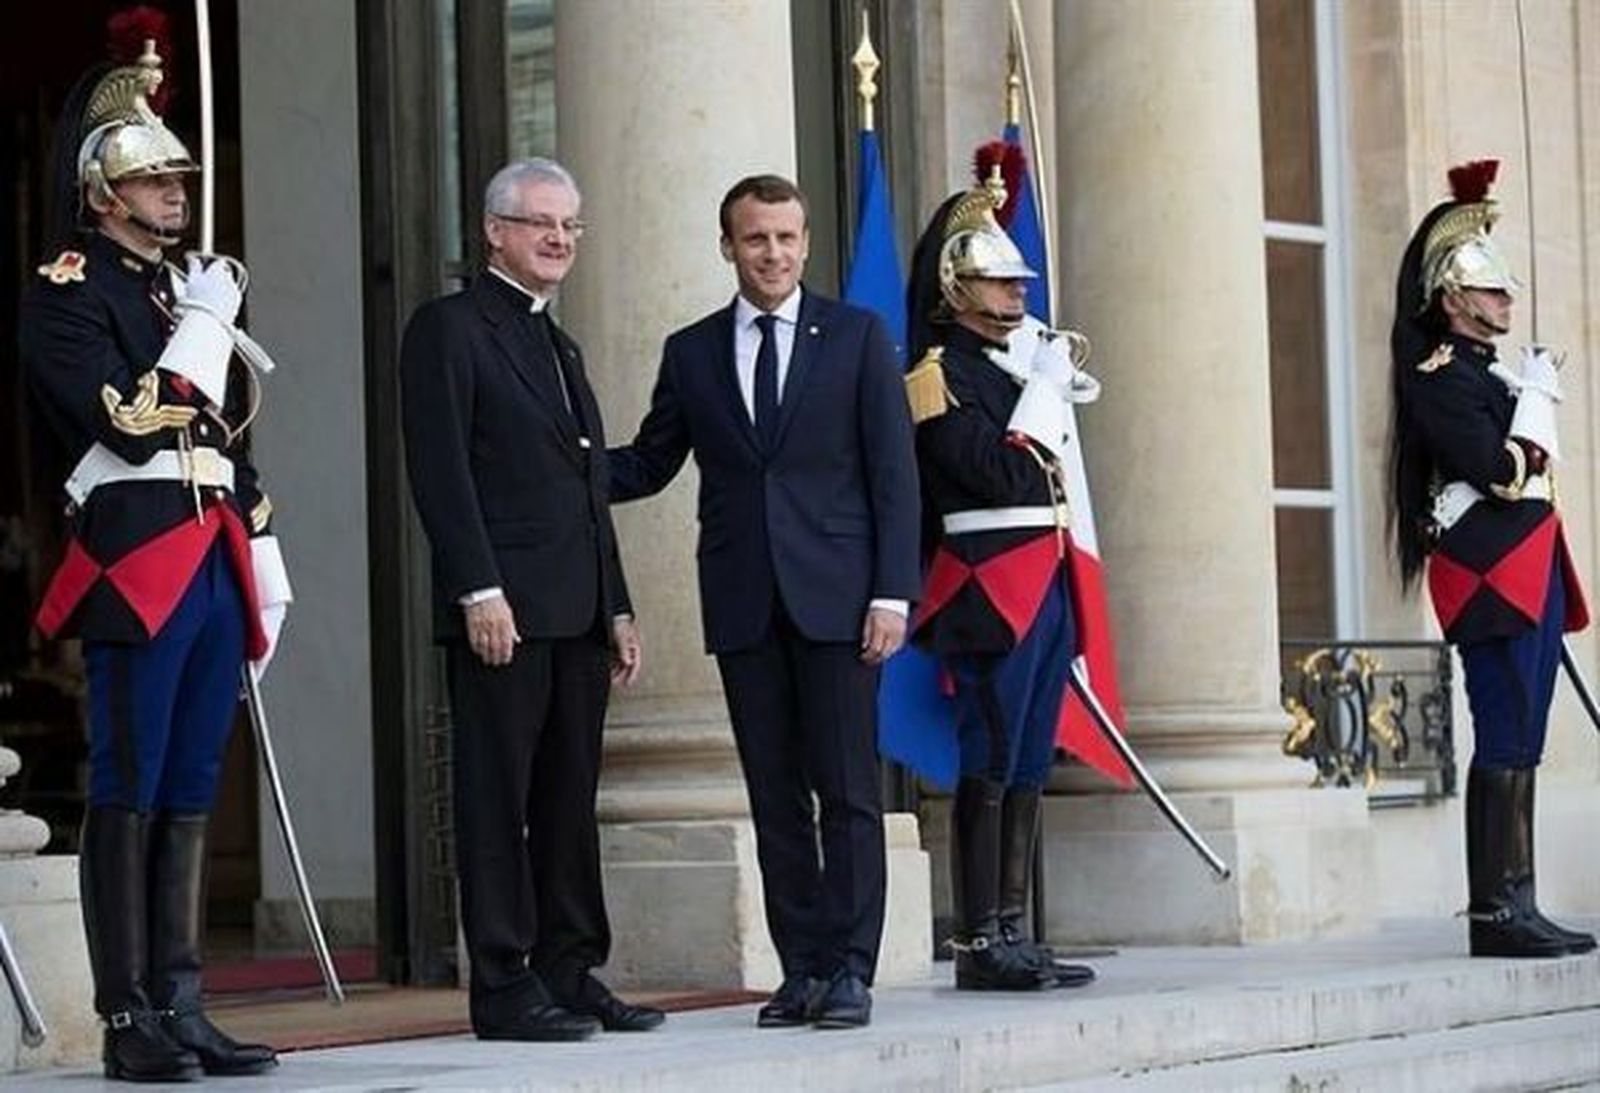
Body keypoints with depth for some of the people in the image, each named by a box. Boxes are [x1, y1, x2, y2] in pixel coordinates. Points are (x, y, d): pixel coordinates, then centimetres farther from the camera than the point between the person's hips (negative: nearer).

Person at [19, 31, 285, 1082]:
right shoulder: (64, 297, -4)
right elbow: (129, 426, -16)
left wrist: (262, 561, 18)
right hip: (138, 563, -8)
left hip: (216, 564, 8)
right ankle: (127, 1018, -3)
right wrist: (204, 328, -10)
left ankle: (182, 1006, 11)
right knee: (128, 794, -5)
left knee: (192, 793, 8)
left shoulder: (192, 287, 21)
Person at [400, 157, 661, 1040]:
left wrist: (617, 607, 17)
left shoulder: (560, 345, 22)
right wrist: (480, 589, -19)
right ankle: (503, 988, -2)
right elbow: (439, 469, -11)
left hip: (577, 612, 8)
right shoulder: (450, 329, -2)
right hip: (503, 608, -8)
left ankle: (570, 974, 13)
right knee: (497, 800, -4)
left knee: (570, 801, 9)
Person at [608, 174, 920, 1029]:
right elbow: (648, 463, 15)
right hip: (743, 604, 3)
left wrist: (892, 592, -8)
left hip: (835, 597, -3)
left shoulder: (857, 336, 4)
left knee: (846, 791, -3)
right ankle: (802, 971, 10)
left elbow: (893, 471, 1)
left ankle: (850, 971, 1)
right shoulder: (691, 353, 12)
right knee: (774, 798, 5)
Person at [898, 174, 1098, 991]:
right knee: (989, 768, -7)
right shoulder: (941, 372, -8)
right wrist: (1046, 389, -12)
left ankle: (1012, 936, 13)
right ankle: (979, 944, -5)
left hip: (1044, 587, 9)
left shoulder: (1016, 364, 19)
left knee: (1027, 769, 9)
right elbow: (1000, 475, -17)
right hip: (991, 588, -9)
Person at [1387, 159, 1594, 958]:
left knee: (1519, 742, 8)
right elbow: (1499, 471, -20)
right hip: (1490, 576, -10)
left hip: (1528, 574, 10)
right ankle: (1495, 912, -9)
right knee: (1504, 742, -10)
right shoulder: (1437, 374, -9)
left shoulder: (1491, 371, 20)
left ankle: (1515, 908, 10)